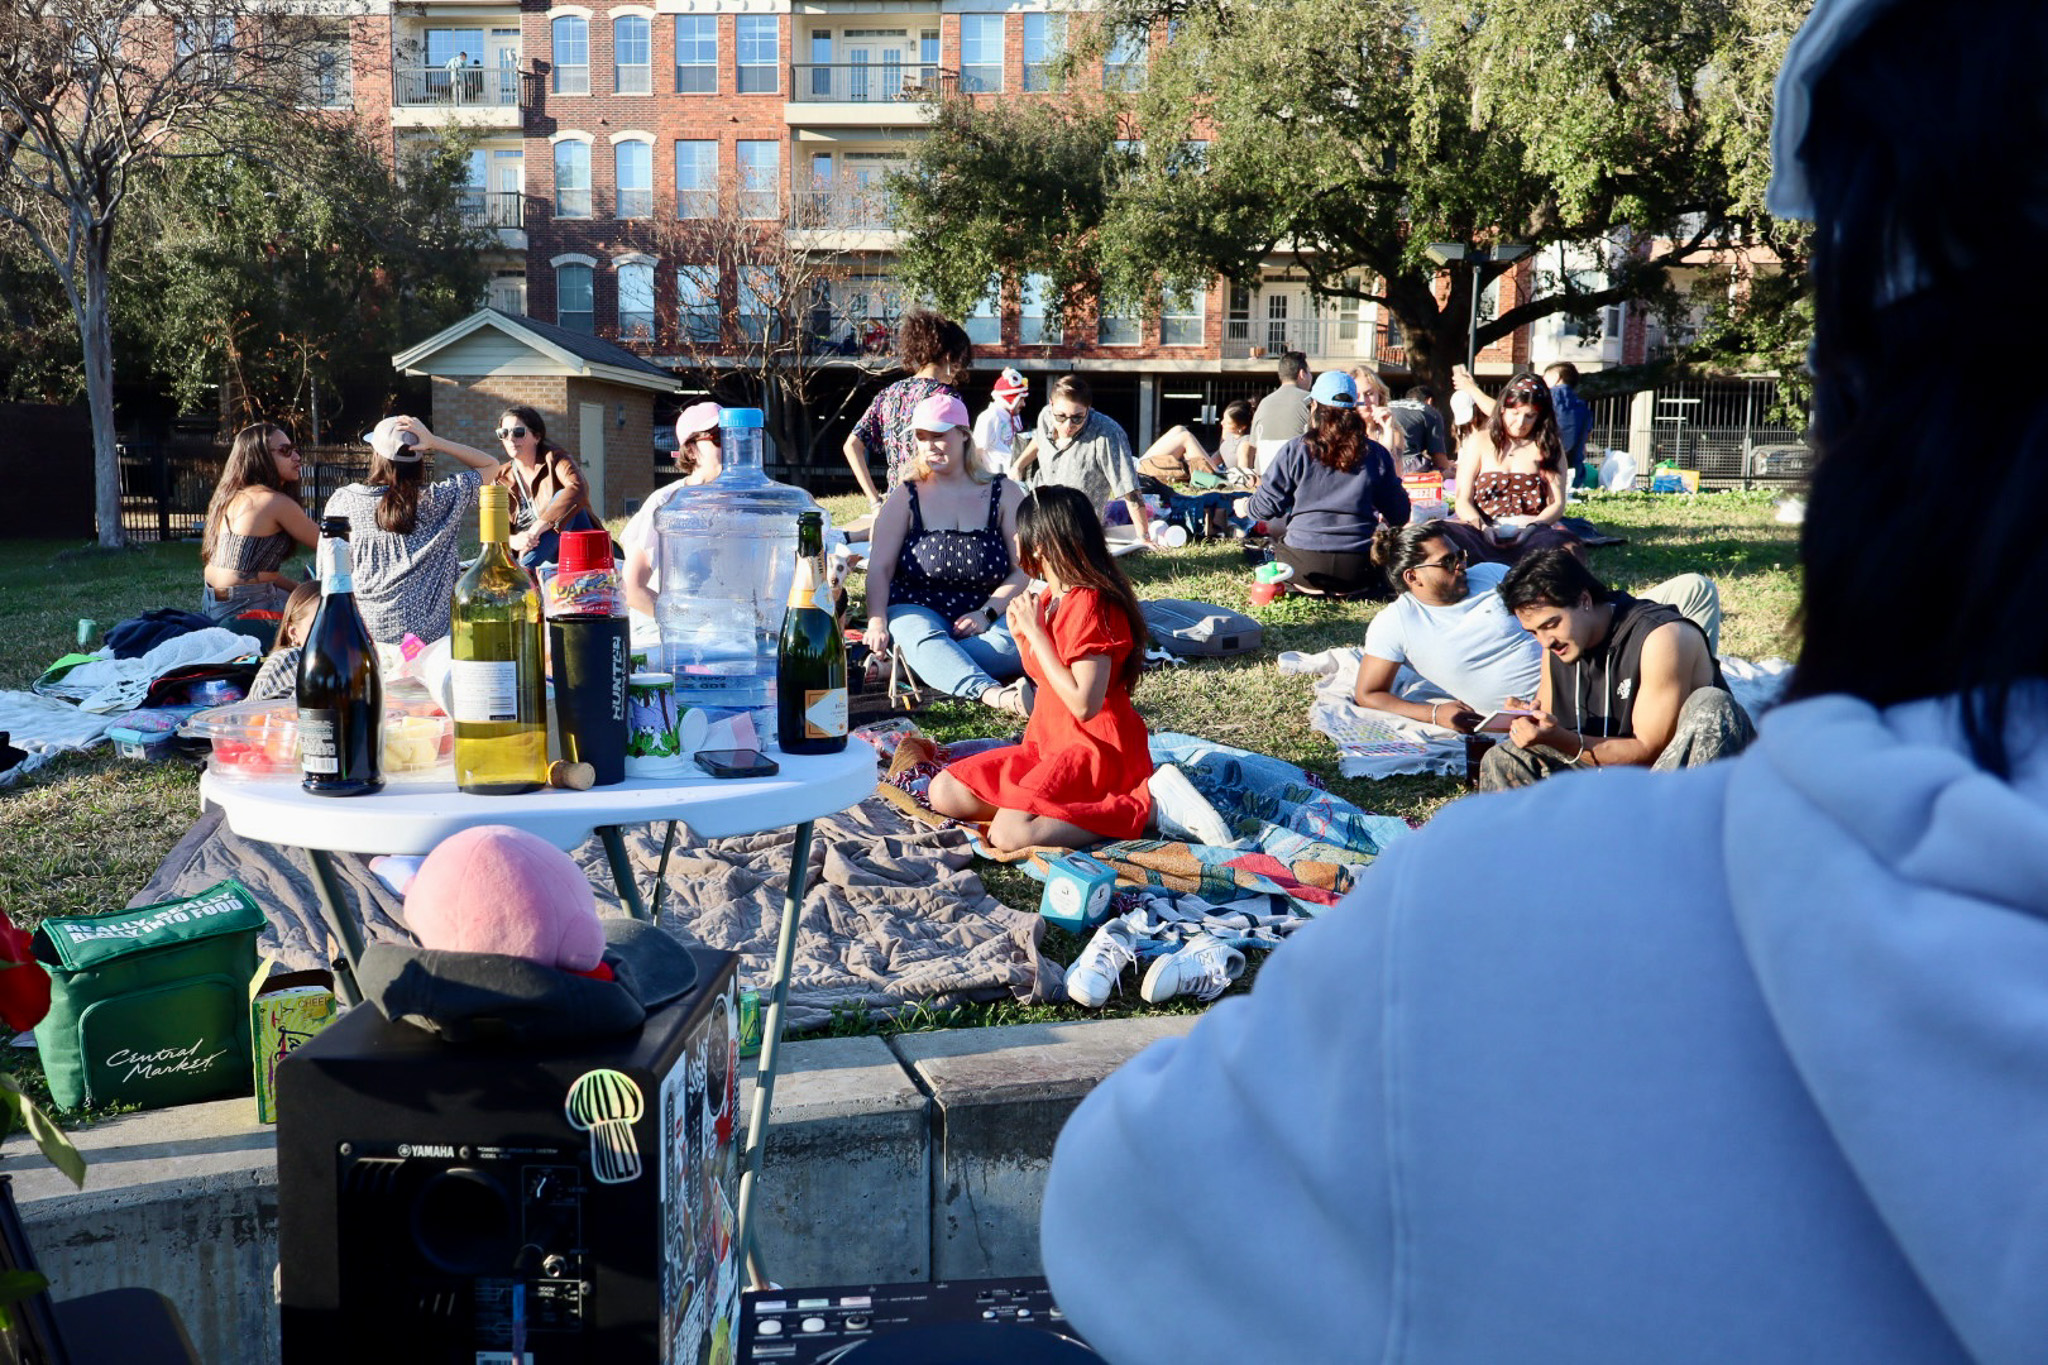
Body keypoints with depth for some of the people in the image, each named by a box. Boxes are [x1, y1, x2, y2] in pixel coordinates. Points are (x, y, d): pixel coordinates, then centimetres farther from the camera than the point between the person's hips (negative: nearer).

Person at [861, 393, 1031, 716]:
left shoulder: (1003, 493, 7)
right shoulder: (906, 498, 7)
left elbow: (1024, 568, 1)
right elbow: (880, 568, 0)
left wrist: (986, 613, -14)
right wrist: (877, 623, -18)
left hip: (989, 614, 1)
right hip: (917, 610, -1)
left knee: (1016, 641, -34)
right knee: (922, 638, -37)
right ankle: (998, 696, -62)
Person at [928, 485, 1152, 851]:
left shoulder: (1088, 605, -19)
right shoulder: (1050, 598, 11)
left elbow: (1084, 704, -26)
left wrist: (1036, 632, -19)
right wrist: (1022, 635, 3)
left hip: (1096, 751, -9)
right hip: (1051, 744, 10)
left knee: (1010, 833, -30)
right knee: (944, 793, 1)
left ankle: (1148, 805, -16)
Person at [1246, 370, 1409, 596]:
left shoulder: (1295, 450, -4)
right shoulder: (1375, 453, 2)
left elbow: (1265, 507, 0)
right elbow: (1400, 516, 9)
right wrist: (1378, 517, 32)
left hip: (1303, 568, -2)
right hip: (1356, 572, 2)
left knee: (1274, 526, 29)